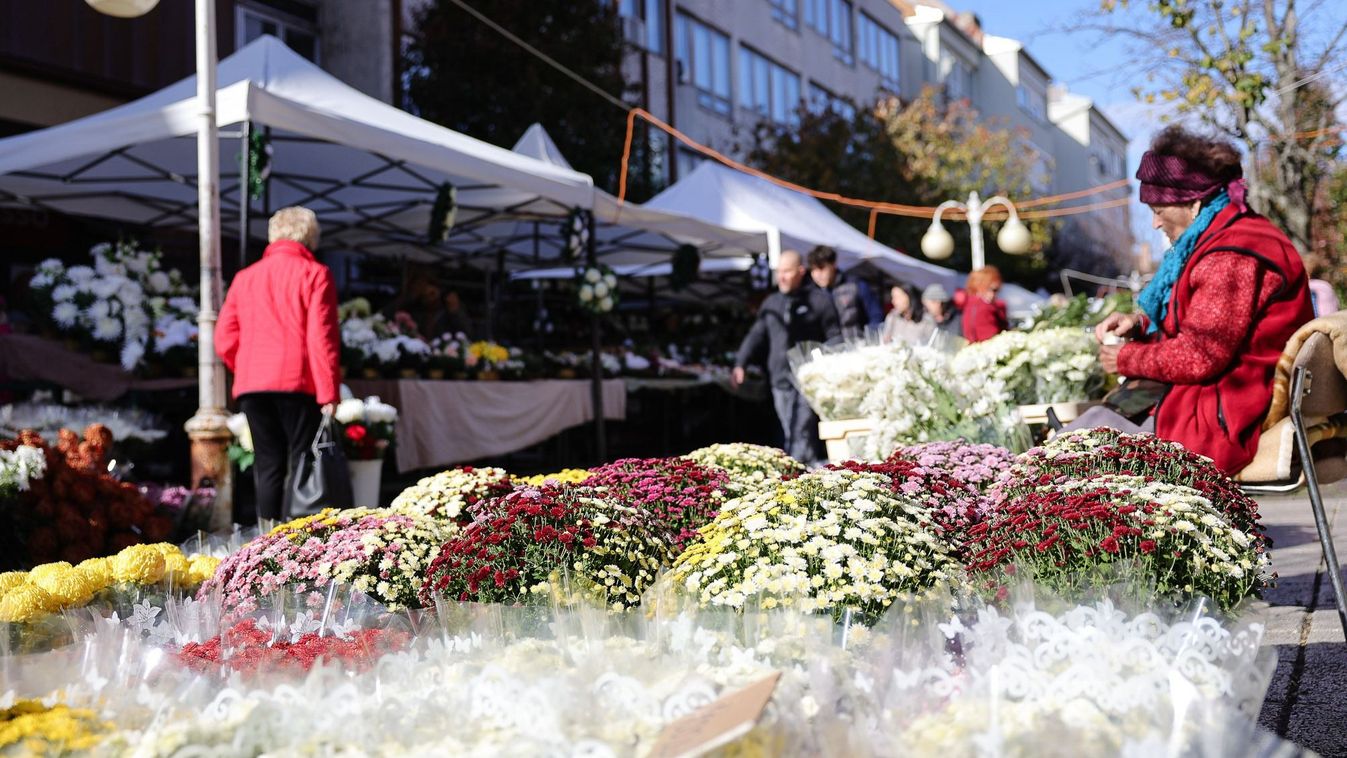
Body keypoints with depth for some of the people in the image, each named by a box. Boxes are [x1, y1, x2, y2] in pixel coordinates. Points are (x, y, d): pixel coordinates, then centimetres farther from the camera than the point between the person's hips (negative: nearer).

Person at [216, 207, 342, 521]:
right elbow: (322, 338, -8)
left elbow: (225, 341, 10)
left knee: (268, 468, 8)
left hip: (252, 386, 4)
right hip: (298, 384, -4)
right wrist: (329, 394, -9)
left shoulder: (245, 277, 16)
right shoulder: (315, 273, 2)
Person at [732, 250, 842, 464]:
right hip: (781, 380, 5)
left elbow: (835, 336, 2)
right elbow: (756, 335, 18)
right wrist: (740, 363, 7)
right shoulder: (771, 303, 16)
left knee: (803, 432, -11)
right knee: (790, 435, 5)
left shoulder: (819, 300, 1)